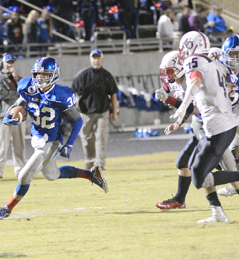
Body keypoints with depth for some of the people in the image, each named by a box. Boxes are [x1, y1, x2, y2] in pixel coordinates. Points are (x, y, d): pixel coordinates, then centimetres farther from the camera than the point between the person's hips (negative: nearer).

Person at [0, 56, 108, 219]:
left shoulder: (60, 96, -22)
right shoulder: (29, 91, -9)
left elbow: (77, 120, -13)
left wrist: (69, 145, -18)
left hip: (51, 143, -7)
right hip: (36, 139, 7)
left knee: (25, 177, -7)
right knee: (51, 175, 26)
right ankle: (91, 175, 41)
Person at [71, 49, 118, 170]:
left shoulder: (107, 76, 2)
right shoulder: (82, 75, -2)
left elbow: (113, 94, 9)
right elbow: (73, 92, 4)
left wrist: (114, 112, 8)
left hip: (102, 112, 0)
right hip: (86, 112, 0)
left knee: (101, 137, -10)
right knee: (87, 139, 4)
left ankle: (100, 163, -11)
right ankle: (90, 162, 19)